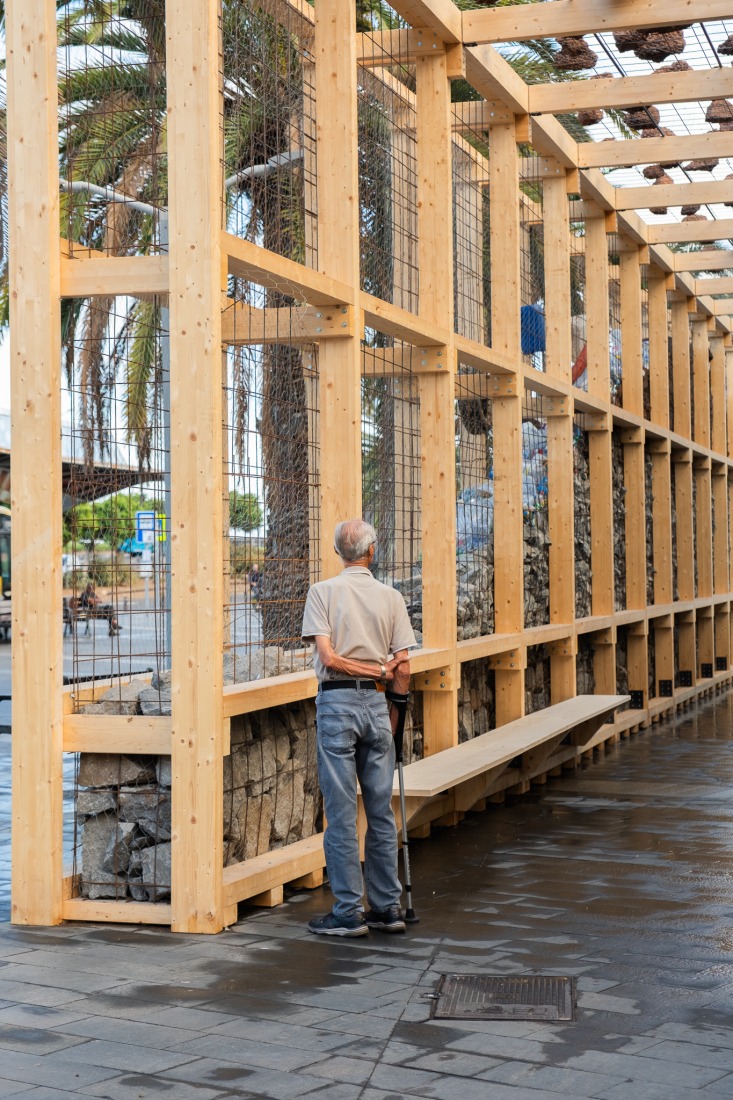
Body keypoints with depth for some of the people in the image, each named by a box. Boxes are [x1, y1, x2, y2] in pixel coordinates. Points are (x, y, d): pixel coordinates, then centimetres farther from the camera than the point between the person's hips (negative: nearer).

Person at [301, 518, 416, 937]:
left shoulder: (323, 591, -2)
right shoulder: (391, 597, 5)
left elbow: (328, 658, -12)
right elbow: (402, 668, 3)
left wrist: (376, 672, -2)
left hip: (337, 702, -3)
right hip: (377, 704, 3)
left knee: (341, 812, 0)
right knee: (381, 811, 10)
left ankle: (349, 912, 2)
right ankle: (388, 907, 15)